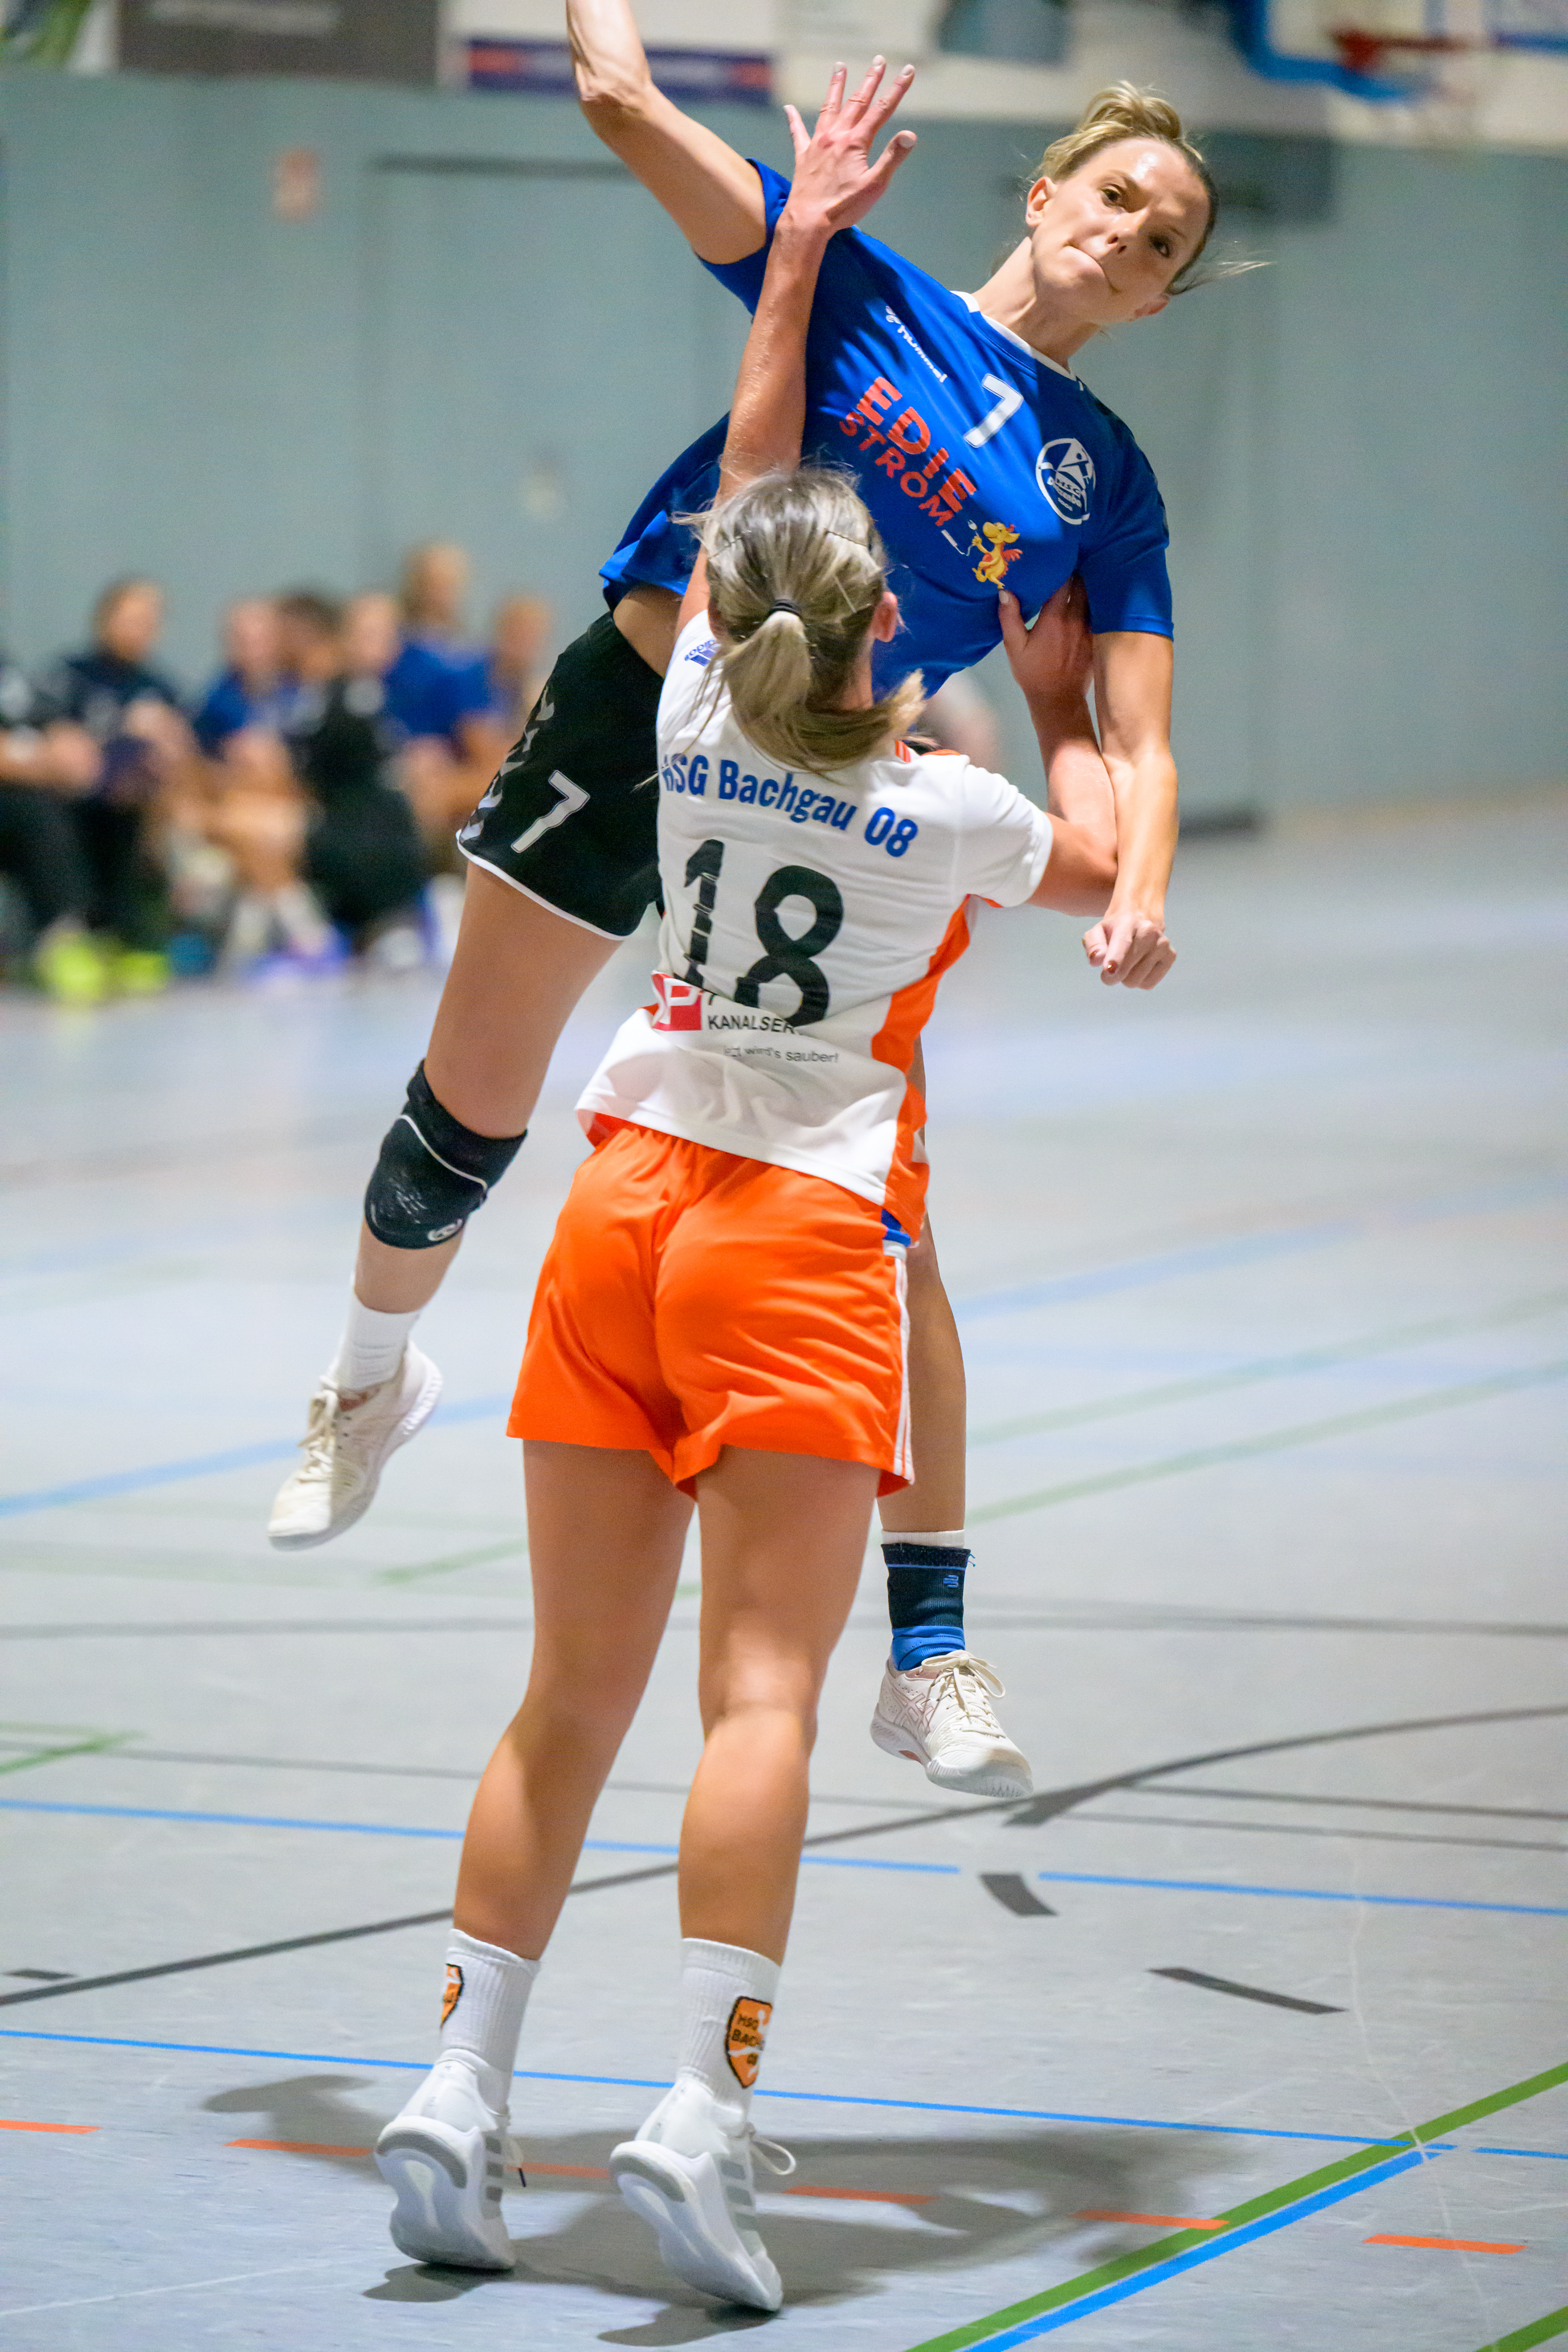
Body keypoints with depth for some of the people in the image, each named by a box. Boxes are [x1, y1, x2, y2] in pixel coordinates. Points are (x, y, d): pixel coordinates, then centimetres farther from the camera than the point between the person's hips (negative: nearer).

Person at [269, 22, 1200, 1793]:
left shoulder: (1109, 484, 5)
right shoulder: (863, 288, 0)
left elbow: (1126, 740, -3)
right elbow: (622, 104, -7)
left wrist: (1135, 892, -21)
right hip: (632, 714, -1)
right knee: (466, 1117, 6)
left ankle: (929, 1650, 0)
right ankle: (373, 1375, 39)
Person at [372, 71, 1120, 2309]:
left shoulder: (694, 721, 1)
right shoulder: (953, 809, -6)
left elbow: (747, 483, 17)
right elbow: (1106, 869, 17)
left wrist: (806, 235, 26)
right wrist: (1054, 695, 31)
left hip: (627, 1201, 4)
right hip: (804, 1233, -4)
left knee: (571, 1699, 7)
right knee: (761, 1695, -9)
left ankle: (461, 2092, 3)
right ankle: (704, 2111, -19)